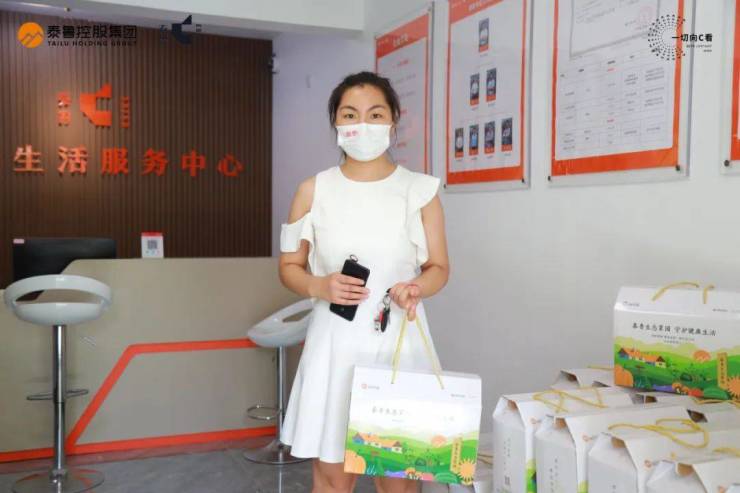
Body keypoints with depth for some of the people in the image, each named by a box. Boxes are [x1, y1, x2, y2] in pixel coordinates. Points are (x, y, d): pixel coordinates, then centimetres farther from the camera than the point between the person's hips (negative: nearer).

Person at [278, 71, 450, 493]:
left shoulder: (420, 190, 0)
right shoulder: (313, 191, 2)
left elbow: (439, 267, 5)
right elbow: (289, 266, 7)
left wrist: (416, 288, -17)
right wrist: (319, 287, -14)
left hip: (399, 342, 0)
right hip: (336, 344, 0)